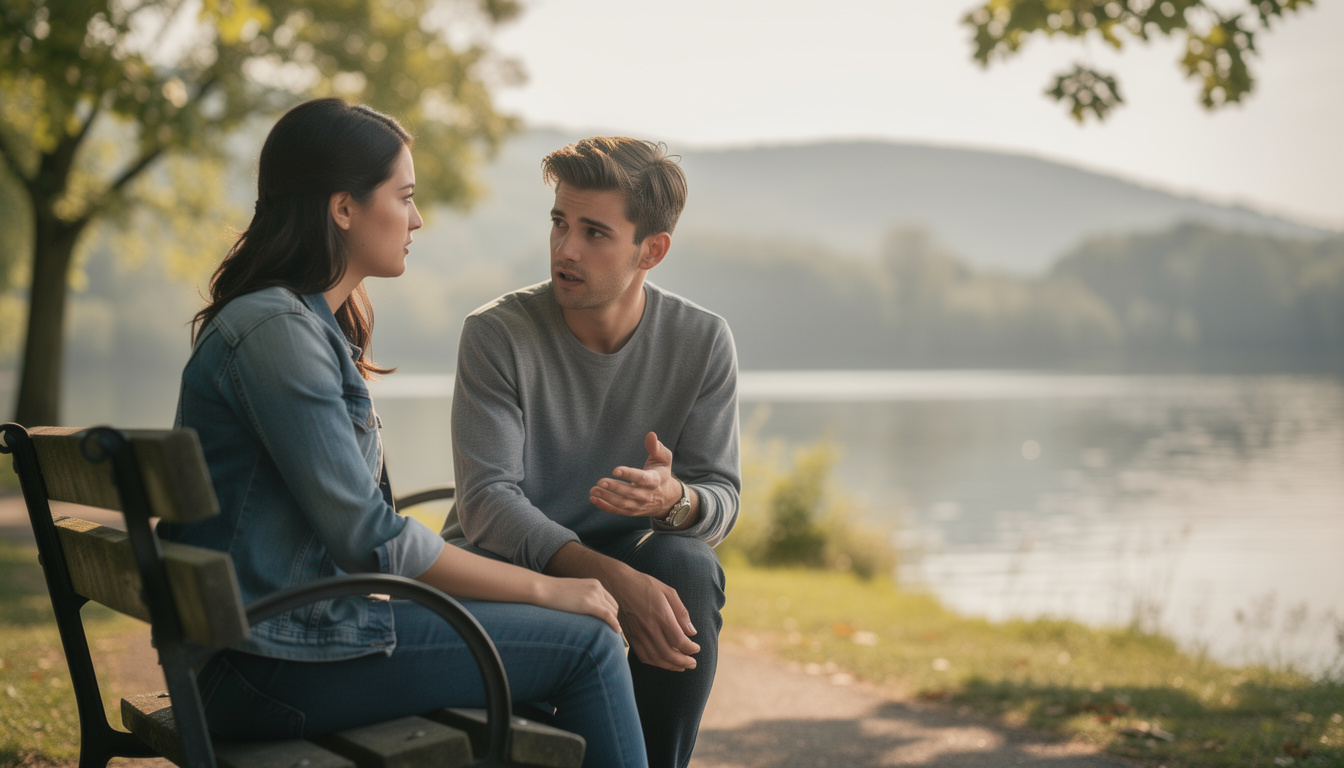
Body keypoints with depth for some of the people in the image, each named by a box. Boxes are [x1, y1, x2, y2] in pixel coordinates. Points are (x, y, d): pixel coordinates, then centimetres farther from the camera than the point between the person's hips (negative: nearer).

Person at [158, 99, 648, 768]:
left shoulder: (315, 322, 15)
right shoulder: (275, 330, -17)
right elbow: (369, 539, -20)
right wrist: (545, 589, -11)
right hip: (275, 658, -10)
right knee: (586, 643, -7)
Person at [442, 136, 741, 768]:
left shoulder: (702, 342, -6)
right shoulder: (496, 334, -14)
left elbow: (722, 498, -6)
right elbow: (487, 501, -21)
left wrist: (673, 498, -33)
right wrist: (613, 578, -36)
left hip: (624, 558, 3)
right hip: (505, 562, -2)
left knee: (690, 568, -30)